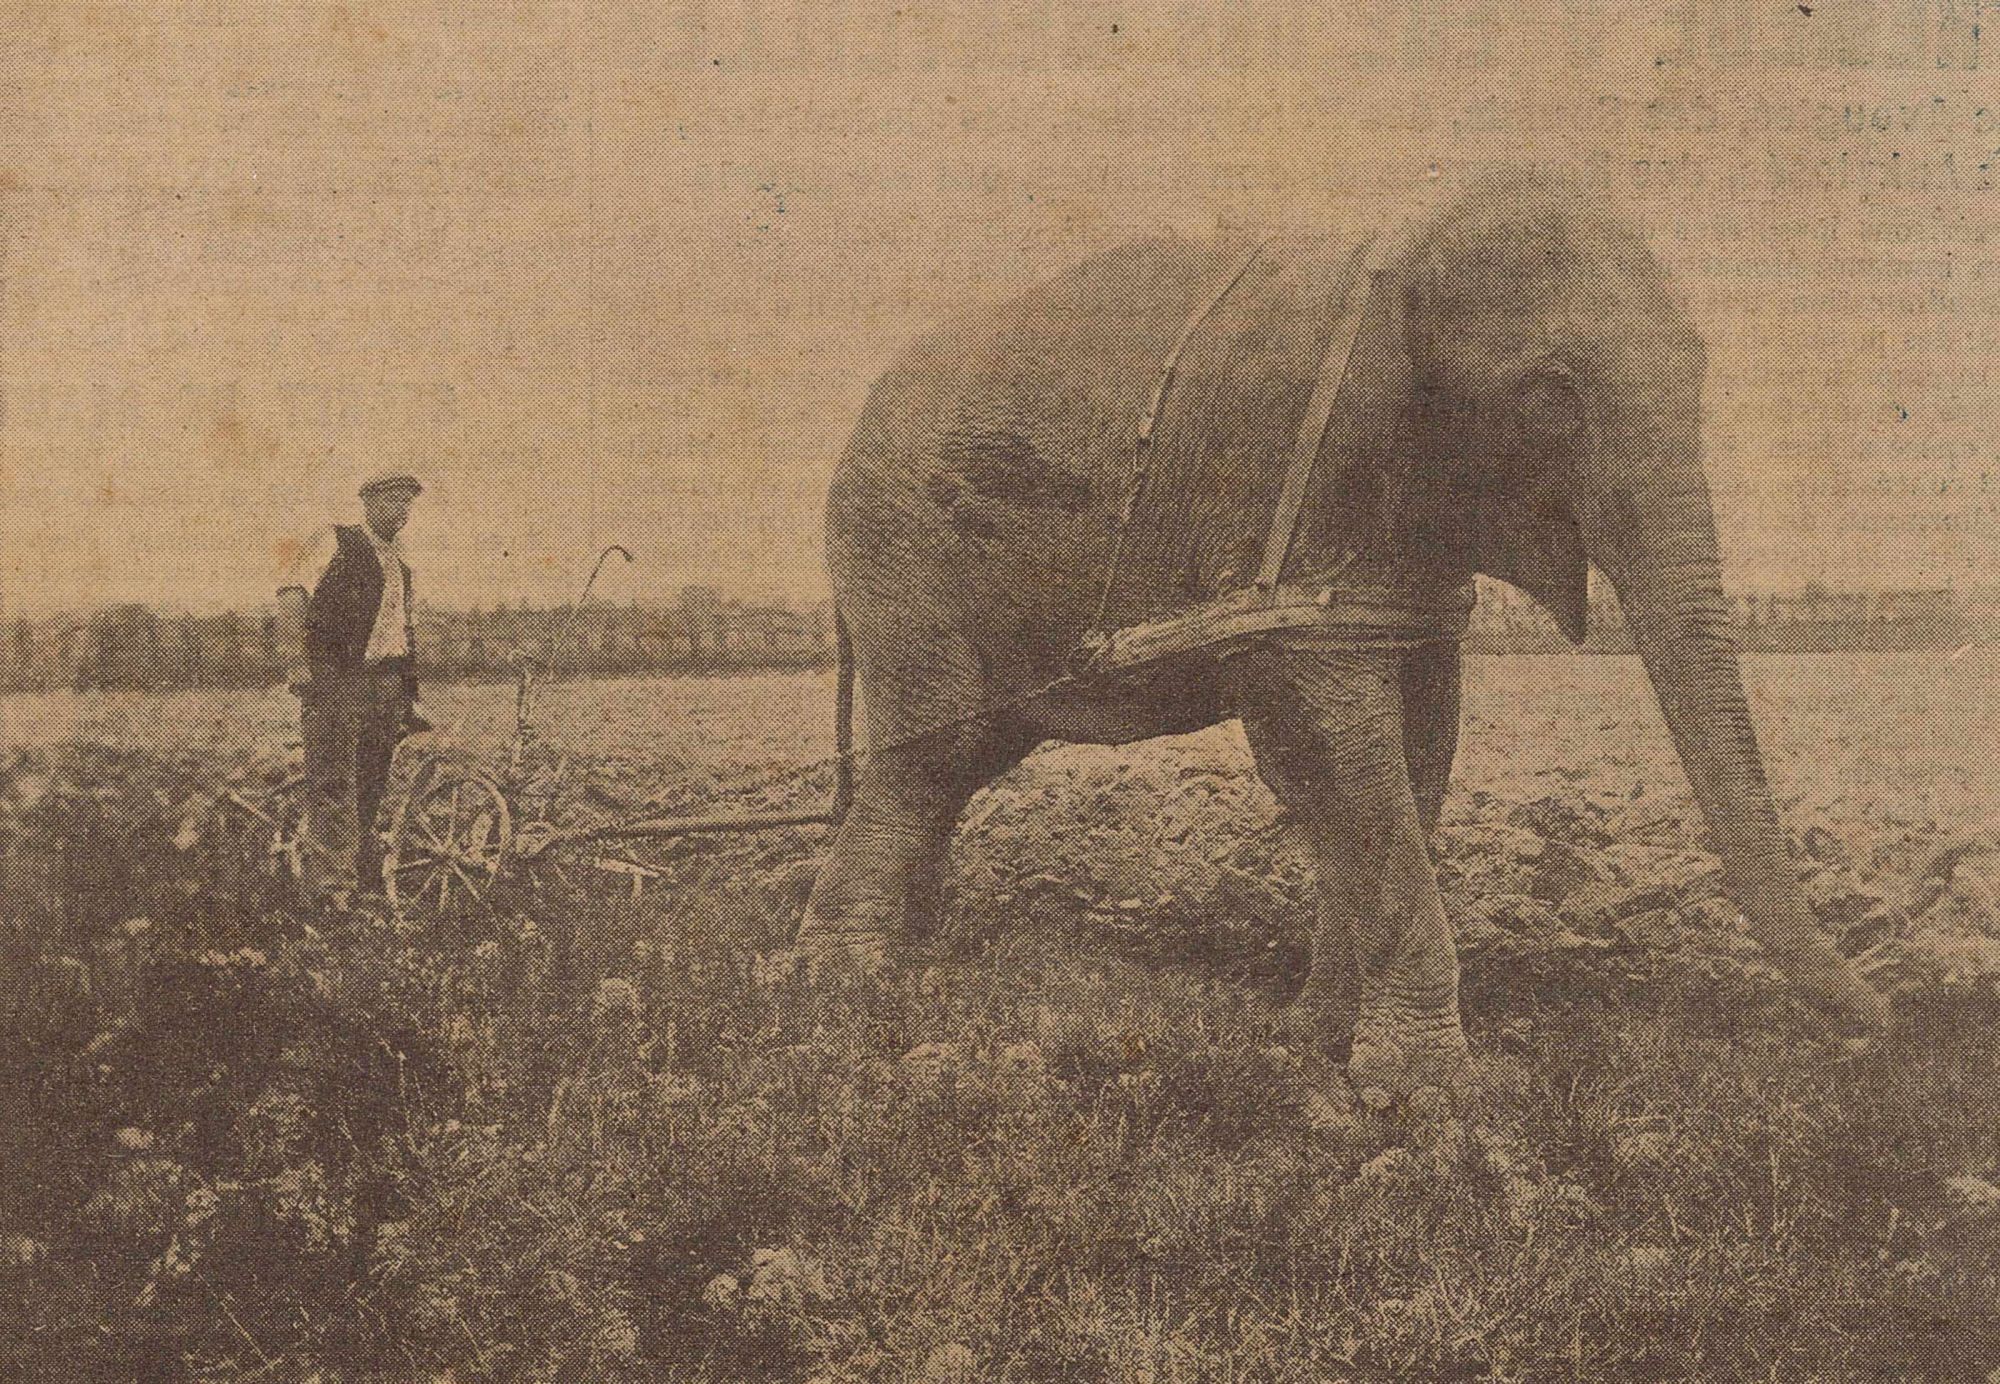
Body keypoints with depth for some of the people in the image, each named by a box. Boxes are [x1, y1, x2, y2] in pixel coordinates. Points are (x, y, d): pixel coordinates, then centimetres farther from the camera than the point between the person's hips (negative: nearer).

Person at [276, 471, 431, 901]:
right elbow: (291, 593, -10)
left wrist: (409, 700, 23)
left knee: (370, 793, 9)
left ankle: (369, 888, 15)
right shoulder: (335, 542, 2)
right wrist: (296, 662, -20)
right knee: (333, 789, -12)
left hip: (386, 686, 7)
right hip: (335, 680, -7)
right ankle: (328, 890, -16)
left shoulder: (401, 566, 24)